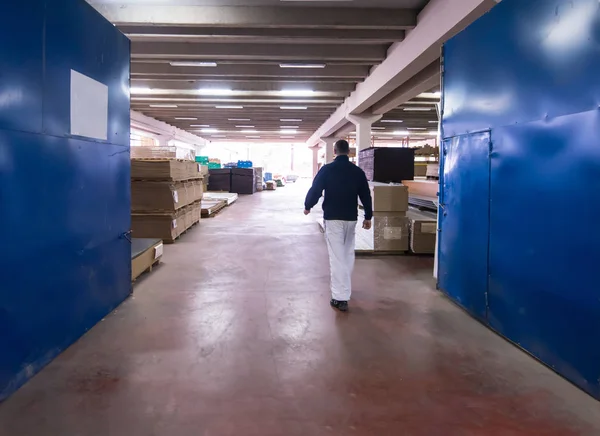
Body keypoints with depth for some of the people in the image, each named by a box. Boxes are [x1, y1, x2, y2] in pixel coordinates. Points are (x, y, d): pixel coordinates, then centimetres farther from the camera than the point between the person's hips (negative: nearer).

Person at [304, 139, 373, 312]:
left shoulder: (327, 169, -8)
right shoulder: (358, 171, 2)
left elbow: (315, 190, -6)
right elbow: (366, 196, 5)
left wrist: (307, 206, 12)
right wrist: (368, 216, 16)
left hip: (333, 218, -3)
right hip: (351, 218, 4)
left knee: (337, 257, -4)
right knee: (348, 254, 20)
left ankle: (340, 298, -5)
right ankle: (345, 289, 36)